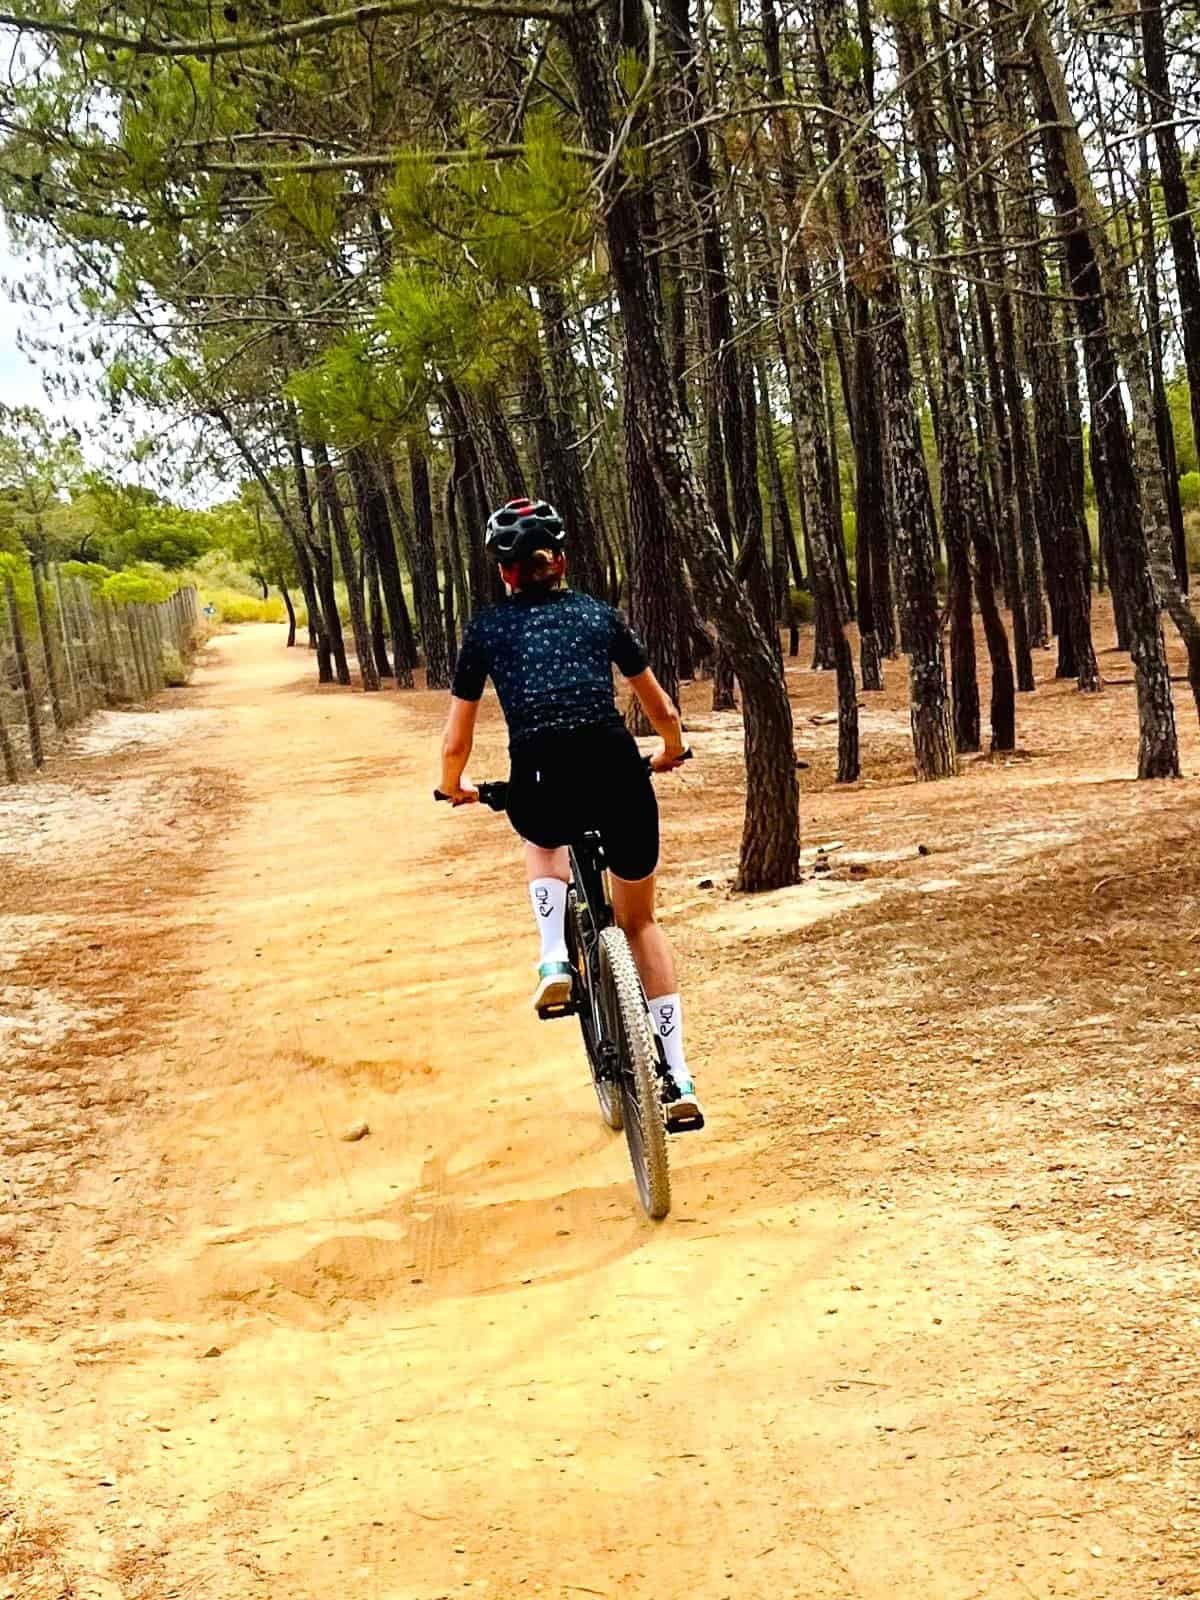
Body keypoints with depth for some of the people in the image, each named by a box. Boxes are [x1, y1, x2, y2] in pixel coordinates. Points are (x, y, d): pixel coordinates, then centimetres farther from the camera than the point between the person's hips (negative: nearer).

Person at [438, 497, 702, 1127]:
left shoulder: (488, 627, 16)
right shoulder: (598, 613, 19)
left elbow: (456, 745, 20)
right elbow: (663, 712, 29)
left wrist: (455, 787, 41)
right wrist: (671, 751, 50)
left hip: (542, 789, -1)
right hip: (619, 775, 1)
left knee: (544, 837, 39)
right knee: (640, 921, 24)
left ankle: (554, 960, 15)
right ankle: (678, 1079, 19)